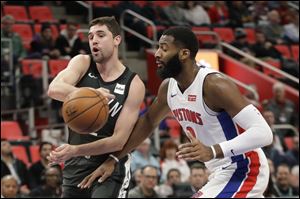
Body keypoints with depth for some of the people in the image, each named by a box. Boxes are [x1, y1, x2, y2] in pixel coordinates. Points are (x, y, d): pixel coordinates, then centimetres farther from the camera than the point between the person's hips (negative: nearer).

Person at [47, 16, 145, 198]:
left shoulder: (134, 85, -11)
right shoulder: (82, 63, -3)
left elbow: (119, 141, -16)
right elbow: (54, 89, -25)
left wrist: (74, 151, -28)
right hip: (76, 165, 4)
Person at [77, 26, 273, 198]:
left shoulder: (214, 85, -25)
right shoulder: (168, 87, 1)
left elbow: (263, 132, -31)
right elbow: (148, 121, 21)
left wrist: (213, 151, -42)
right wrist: (113, 159, 16)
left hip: (243, 170, -9)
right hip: (223, 172, 9)